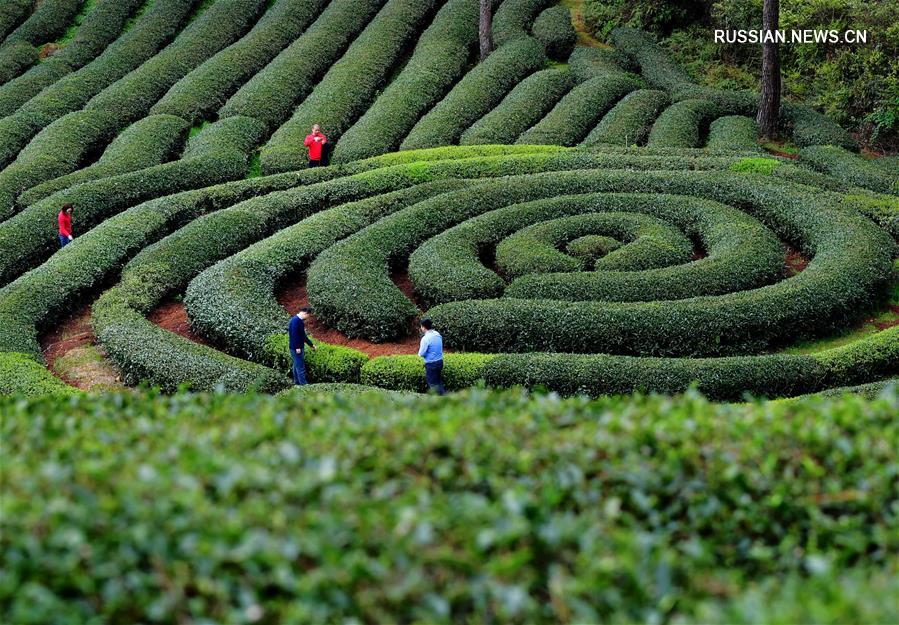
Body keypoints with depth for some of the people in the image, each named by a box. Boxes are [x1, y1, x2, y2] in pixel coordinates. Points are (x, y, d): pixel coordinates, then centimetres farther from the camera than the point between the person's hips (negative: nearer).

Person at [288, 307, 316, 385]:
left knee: (297, 365, 17)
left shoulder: (300, 321, 13)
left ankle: (297, 383, 25)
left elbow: (303, 335, 22)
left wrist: (311, 345, 26)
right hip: (296, 348, -11)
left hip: (298, 347, 11)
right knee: (300, 367, -7)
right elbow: (294, 334, -24)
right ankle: (303, 384, -6)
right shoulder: (295, 320, -18)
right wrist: (297, 347, -23)